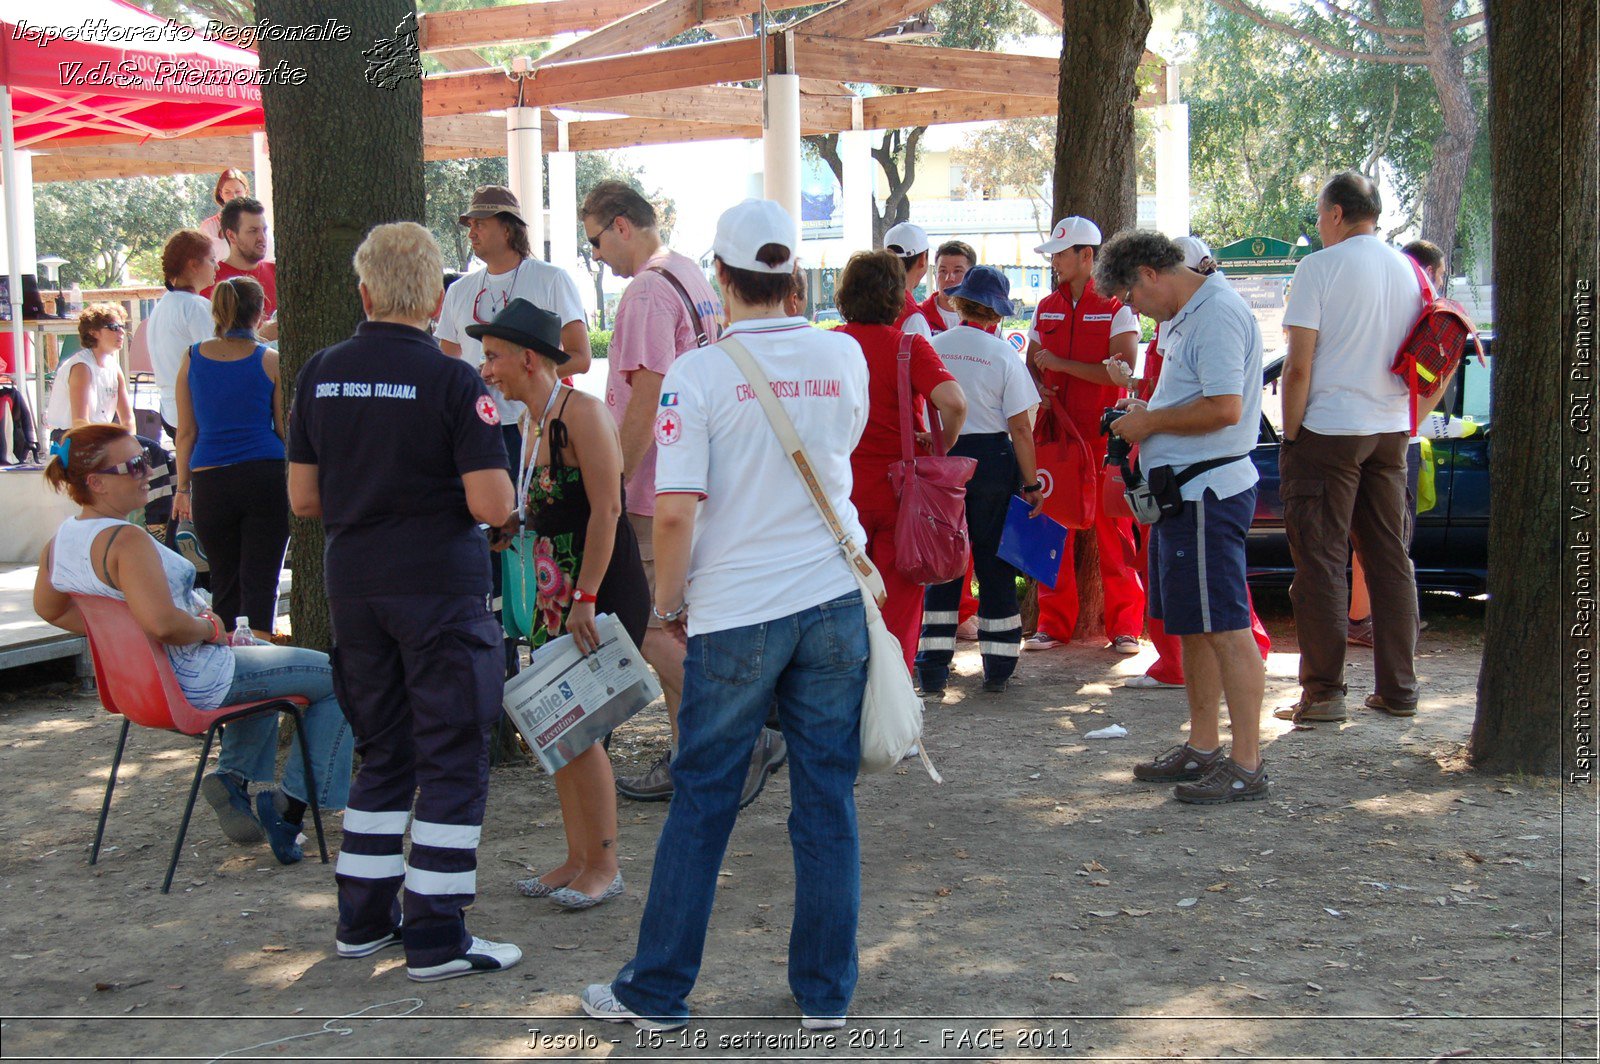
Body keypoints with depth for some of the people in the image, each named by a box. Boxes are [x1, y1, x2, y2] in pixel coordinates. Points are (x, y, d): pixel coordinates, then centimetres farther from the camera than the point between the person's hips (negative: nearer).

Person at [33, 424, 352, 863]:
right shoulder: (126, 540, -28)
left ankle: (233, 776, 24)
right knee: (341, 678, 2)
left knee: (263, 654, 37)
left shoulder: (58, 542, 0)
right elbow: (162, 622, -40)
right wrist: (209, 629, -20)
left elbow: (48, 609, 17)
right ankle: (293, 801, 6)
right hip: (193, 683, -10)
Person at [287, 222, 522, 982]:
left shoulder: (321, 374, 3)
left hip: (352, 589, 6)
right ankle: (435, 939, 5)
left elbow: (304, 499, 8)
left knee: (383, 756, 18)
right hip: (441, 590, -5)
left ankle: (364, 919, 25)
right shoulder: (451, 381, -12)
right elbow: (493, 505, -17)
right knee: (453, 761, 3)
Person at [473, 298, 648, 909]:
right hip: (556, 593, 9)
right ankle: (577, 859, 22)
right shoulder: (533, 424, 13)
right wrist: (508, 525, 6)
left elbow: (606, 509, -20)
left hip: (605, 590, -9)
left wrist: (585, 599, -21)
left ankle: (604, 866, 7)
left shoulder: (581, 413, -14)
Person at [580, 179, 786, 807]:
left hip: (655, 492, -10)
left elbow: (646, 401, -21)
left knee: (645, 628, -4)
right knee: (674, 626, 14)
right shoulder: (695, 279, 15)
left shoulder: (648, 291, -16)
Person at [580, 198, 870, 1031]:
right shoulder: (843, 358, 2)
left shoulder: (700, 373, -11)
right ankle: (826, 992, 19)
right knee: (827, 800, 10)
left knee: (700, 804, 8)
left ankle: (657, 992, 18)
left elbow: (675, 511, -14)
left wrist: (668, 602, 1)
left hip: (735, 613, -3)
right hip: (835, 600, 3)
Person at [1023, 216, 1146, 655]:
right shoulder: (1046, 309, 14)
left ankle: (1124, 626, 4)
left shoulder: (1116, 309, -2)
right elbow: (1031, 364, 20)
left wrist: (1062, 364, -14)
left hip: (1103, 434, -4)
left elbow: (1122, 371, -13)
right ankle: (1053, 622, 12)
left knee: (1113, 529, -3)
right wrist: (1037, 388, -3)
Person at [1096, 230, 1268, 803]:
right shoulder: (1185, 316, 17)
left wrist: (1150, 422, -13)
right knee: (1193, 626, 16)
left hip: (1208, 490, -11)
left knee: (1226, 628, -7)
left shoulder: (1217, 314, -16)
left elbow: (1225, 408, -24)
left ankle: (1248, 766, -3)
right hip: (1183, 491, 11)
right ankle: (1202, 748, 26)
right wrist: (1146, 411, 10)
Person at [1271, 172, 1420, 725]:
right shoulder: (1407, 269, 10)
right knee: (1390, 559, 11)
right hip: (1391, 431, 6)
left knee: (1321, 562, -1)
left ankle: (1323, 692, 0)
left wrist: (1290, 435, -4)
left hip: (1329, 430, -6)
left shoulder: (1320, 266, -9)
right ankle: (1398, 690, 15)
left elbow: (1299, 366, -12)